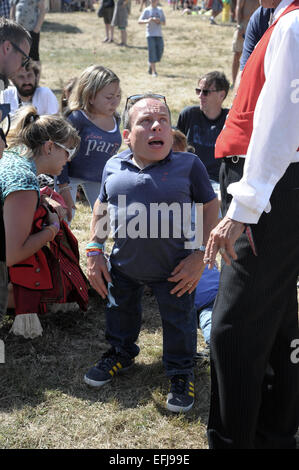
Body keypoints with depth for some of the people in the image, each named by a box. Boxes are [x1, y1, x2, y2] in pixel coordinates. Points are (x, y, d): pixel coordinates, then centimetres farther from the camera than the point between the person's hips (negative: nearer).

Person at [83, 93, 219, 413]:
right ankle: (120, 353, 51)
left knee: (179, 324, 13)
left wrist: (200, 255, -12)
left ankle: (181, 374, 36)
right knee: (120, 314, 24)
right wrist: (94, 250, 3)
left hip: (174, 270, -3)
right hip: (123, 265, 3)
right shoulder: (114, 166, -4)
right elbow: (101, 206, 9)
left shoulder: (189, 165, -12)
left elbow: (210, 206, -5)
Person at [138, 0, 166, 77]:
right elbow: (139, 21, -6)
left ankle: (150, 65, 27)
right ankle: (154, 71, -5)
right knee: (152, 52, -8)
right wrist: (147, 21, -25)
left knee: (160, 51, 2)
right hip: (150, 35, -4)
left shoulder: (160, 10, 12)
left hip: (159, 34, 4)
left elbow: (164, 23, 15)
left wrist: (159, 21, -8)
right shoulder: (146, 10, 1)